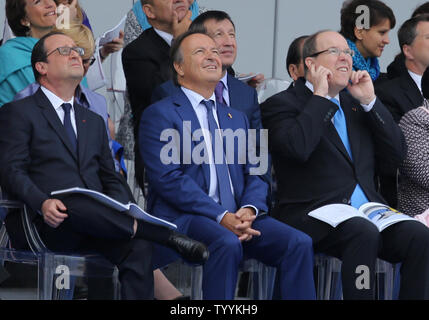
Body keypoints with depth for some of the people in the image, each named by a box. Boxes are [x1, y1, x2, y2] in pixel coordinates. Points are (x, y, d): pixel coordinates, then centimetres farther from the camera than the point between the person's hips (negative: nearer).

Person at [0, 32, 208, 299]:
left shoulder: (94, 122, 29)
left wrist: (118, 213, -1)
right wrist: (42, 203, -22)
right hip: (48, 224, -5)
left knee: (138, 247, -28)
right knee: (77, 207, -39)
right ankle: (169, 236, -36)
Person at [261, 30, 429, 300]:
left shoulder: (356, 105, 23)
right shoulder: (282, 104, 5)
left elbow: (396, 155, 15)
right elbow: (297, 147, -17)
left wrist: (369, 102, 7)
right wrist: (319, 95, -6)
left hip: (367, 213, 6)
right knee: (364, 233, -35)